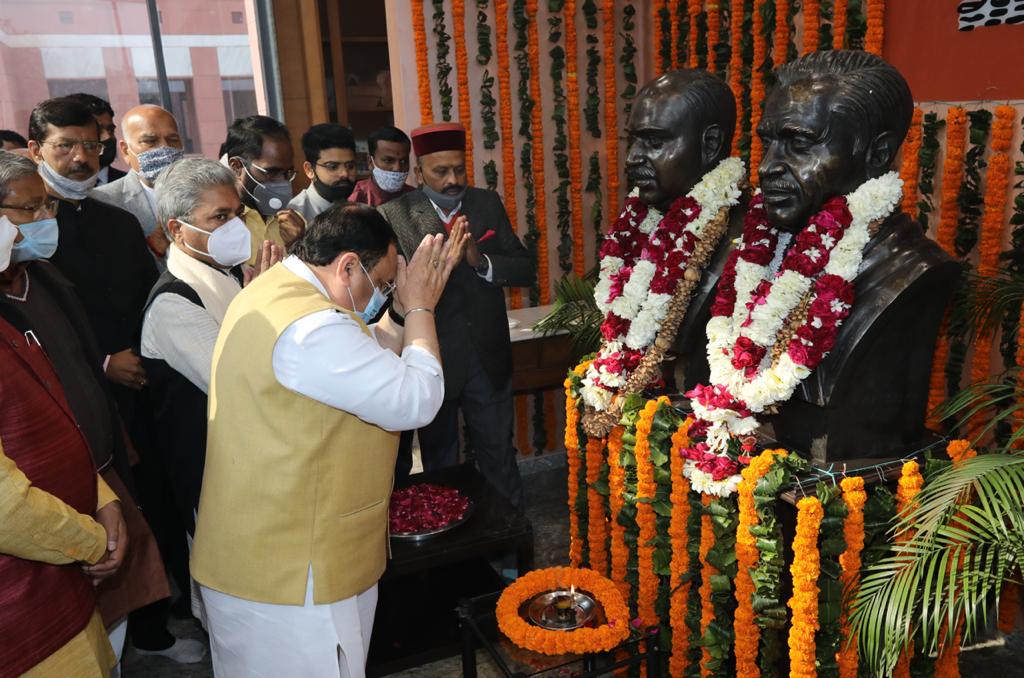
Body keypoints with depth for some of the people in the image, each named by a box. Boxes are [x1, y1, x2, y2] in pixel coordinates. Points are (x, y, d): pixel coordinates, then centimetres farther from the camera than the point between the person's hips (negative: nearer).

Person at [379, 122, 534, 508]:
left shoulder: (488, 204, 2)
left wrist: (482, 261, -19)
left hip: (487, 357, 2)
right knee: (439, 460, 17)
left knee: (499, 454, 15)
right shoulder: (395, 215, -8)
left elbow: (525, 271, -3)